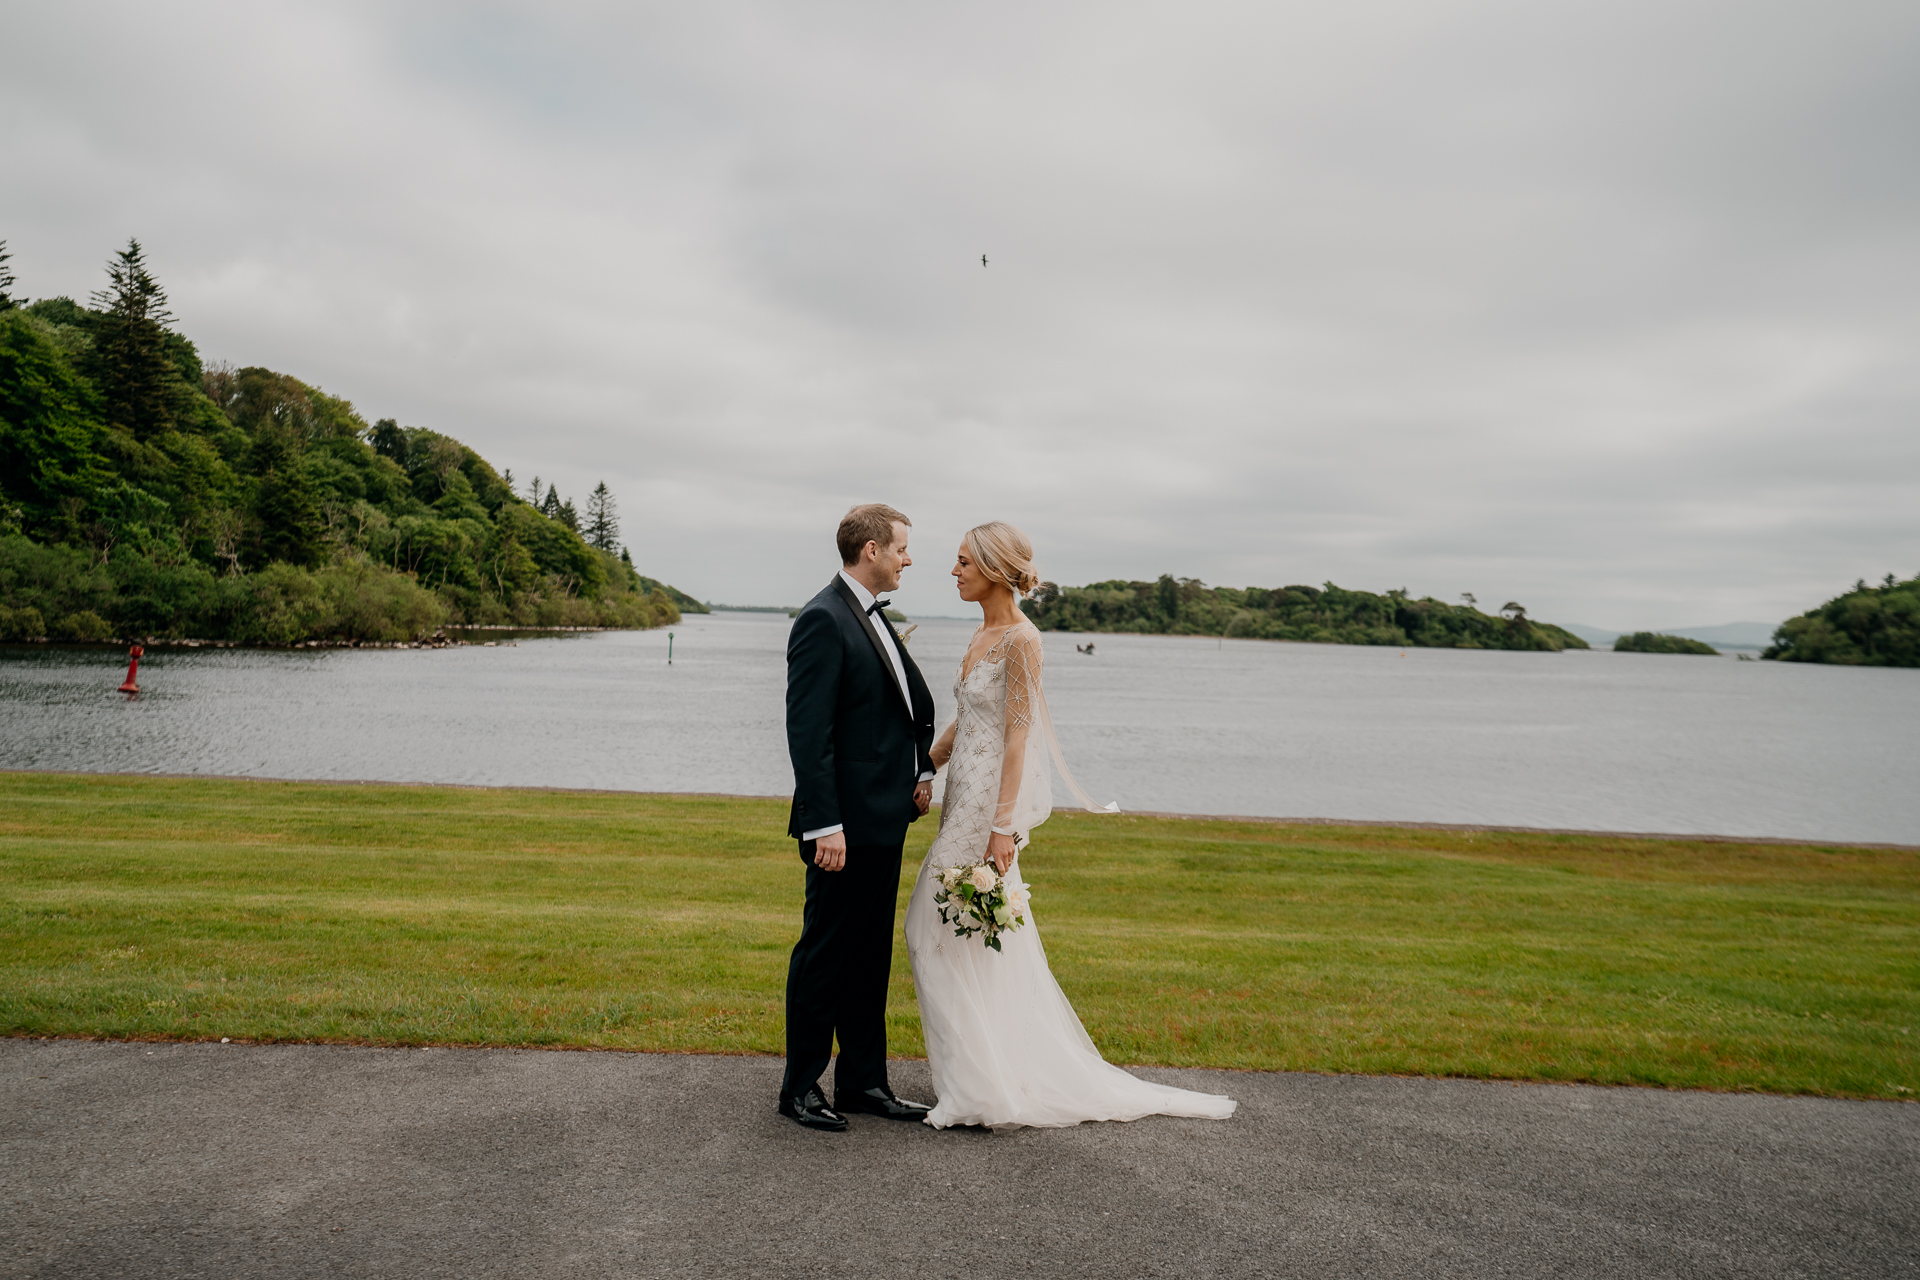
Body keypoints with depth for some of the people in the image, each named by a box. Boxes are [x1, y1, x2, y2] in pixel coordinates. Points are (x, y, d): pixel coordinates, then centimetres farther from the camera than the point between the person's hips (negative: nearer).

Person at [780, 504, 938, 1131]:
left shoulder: (872, 616, 14)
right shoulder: (823, 620, -16)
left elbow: (910, 701, 20)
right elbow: (807, 732, -20)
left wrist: (921, 769, 5)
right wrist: (825, 825, -23)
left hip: (884, 819, 10)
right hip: (846, 825, -9)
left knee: (870, 956, 16)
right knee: (824, 956, 3)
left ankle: (863, 1080, 27)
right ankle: (800, 1088, 17)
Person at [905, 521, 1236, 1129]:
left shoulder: (1020, 639, -15)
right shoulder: (983, 633, 12)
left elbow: (1018, 737, -19)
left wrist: (1003, 826, -22)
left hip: (991, 802, -9)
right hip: (965, 796, 9)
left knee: (950, 931, -3)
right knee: (983, 939, 14)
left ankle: (985, 1089, 9)